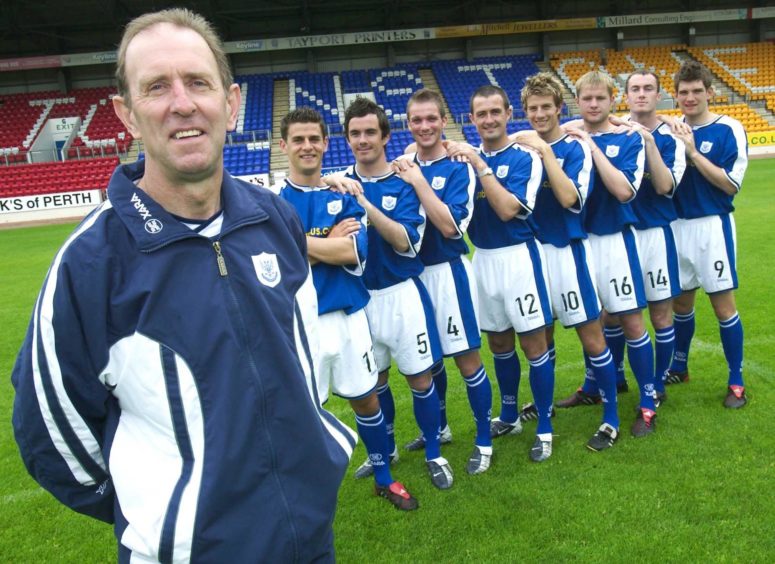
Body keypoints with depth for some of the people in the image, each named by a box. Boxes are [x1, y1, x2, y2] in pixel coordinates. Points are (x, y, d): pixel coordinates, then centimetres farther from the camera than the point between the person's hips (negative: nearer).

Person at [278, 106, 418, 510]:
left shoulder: (344, 194, 4)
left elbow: (355, 253, -12)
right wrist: (332, 243, -11)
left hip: (348, 315, 3)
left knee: (366, 399, 16)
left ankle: (384, 479, 37)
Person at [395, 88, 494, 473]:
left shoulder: (457, 168, -9)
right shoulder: (404, 165, 5)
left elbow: (450, 226, -21)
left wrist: (417, 179, -22)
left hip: (447, 271, -5)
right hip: (413, 271, 5)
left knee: (467, 359, 2)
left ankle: (484, 442, 17)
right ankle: (439, 428, 37)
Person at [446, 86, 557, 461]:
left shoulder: (524, 158, -8)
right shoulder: (467, 159, 7)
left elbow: (508, 209, -21)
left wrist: (479, 165, -22)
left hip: (517, 257, -5)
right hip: (483, 259, 5)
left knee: (533, 344, 1)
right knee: (499, 344, 16)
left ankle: (544, 428, 14)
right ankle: (509, 418, 33)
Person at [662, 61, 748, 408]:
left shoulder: (729, 130, -7)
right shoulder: (673, 131, 6)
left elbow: (731, 184, -14)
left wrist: (693, 153, -19)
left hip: (713, 226, -4)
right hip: (677, 225, 4)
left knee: (723, 305, 0)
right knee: (680, 302, 14)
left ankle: (736, 382, 14)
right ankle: (679, 368, 31)